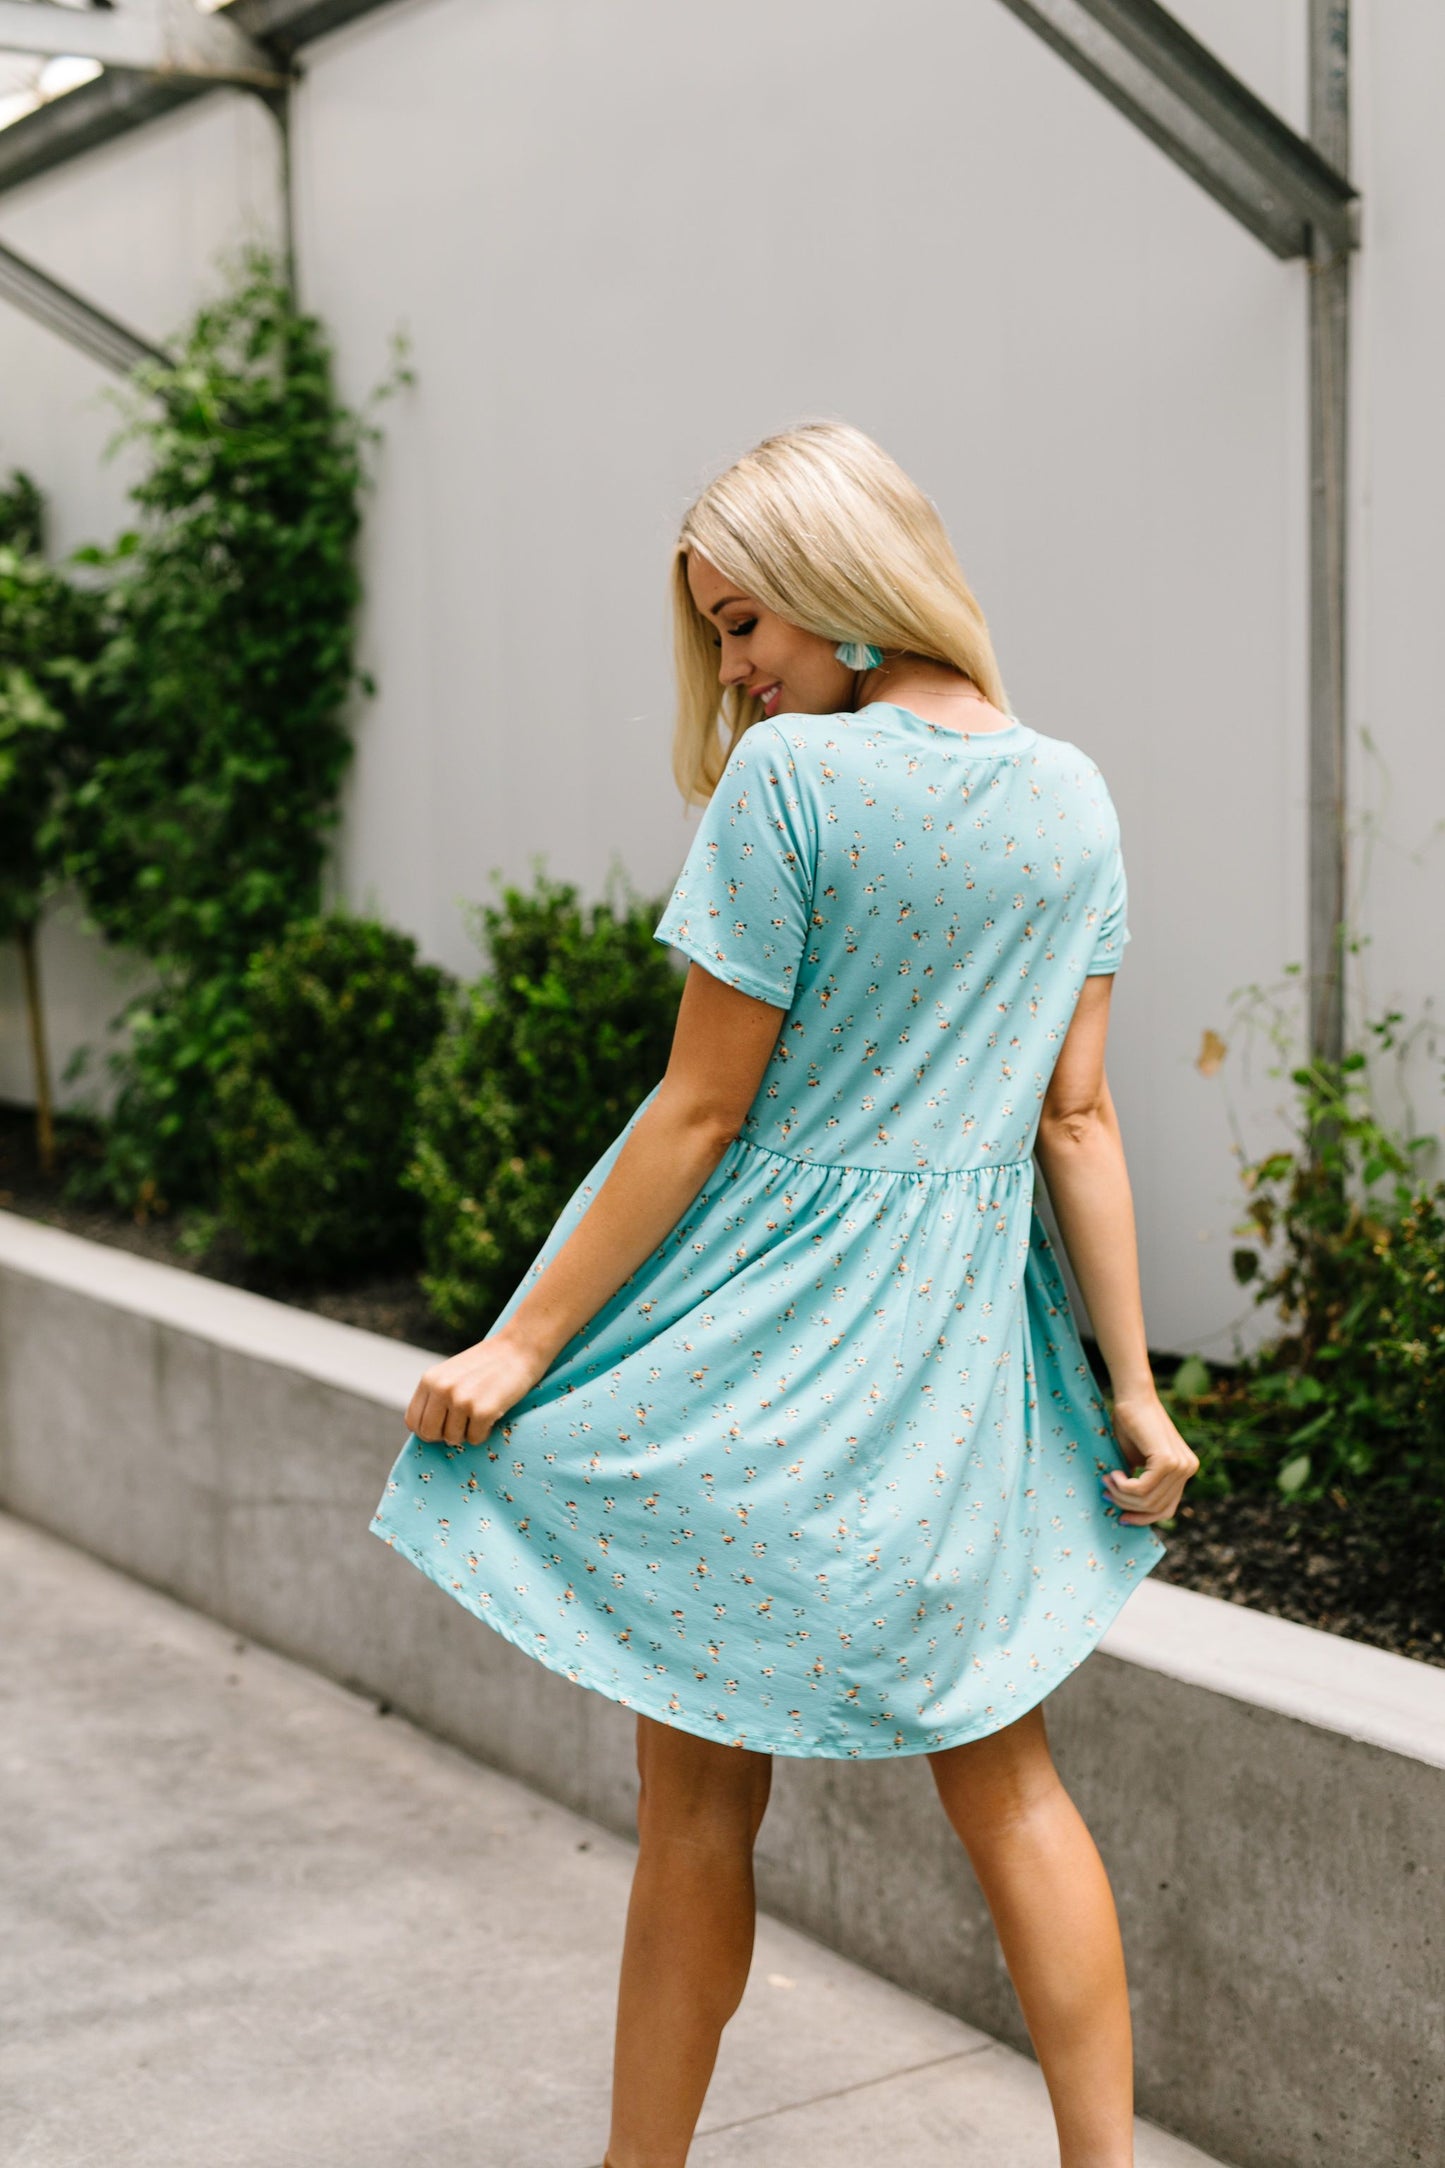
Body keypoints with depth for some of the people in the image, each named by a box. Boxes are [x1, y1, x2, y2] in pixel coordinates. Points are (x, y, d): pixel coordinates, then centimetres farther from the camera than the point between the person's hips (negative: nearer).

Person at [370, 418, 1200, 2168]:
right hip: (958, 1360, 6)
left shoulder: (790, 777, -14)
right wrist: (1132, 1384, 8)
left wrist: (522, 1344, -7)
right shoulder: (1072, 795, 3)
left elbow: (703, 1112, -14)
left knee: (700, 1802, 8)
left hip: (752, 1348, -5)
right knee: (1002, 1779, 16)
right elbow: (1076, 1118, 4)